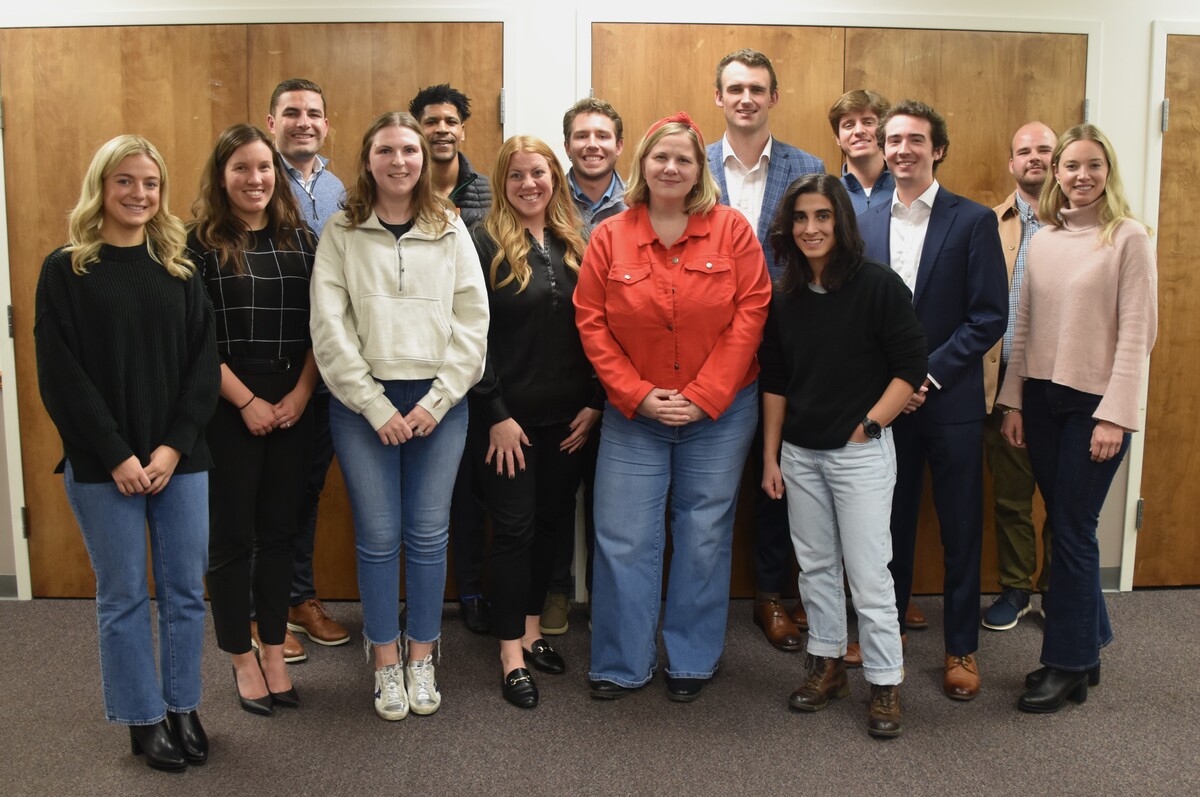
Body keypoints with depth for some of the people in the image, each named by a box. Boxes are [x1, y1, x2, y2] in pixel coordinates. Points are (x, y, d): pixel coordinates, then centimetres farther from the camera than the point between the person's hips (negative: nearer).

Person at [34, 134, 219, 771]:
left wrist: (175, 445, -9)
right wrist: (117, 455, -12)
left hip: (181, 459, 3)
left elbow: (203, 362, 3)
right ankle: (143, 718, 22)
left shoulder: (179, 269, 7)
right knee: (123, 596, 7)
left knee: (185, 590, 9)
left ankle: (182, 707, 26)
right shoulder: (65, 270, -1)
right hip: (101, 465, -2)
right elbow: (60, 375, -6)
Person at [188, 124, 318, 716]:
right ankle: (241, 657, 21)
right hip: (227, 410, -3)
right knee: (230, 534, 5)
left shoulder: (300, 239, 7)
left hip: (292, 406, 3)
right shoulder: (199, 244, -4)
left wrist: (301, 392, -6)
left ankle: (274, 650, 23)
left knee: (279, 529, 10)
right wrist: (247, 402, -12)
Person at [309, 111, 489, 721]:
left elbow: (472, 323, 1)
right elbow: (330, 329, -4)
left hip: (439, 402, 1)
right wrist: (377, 407, -10)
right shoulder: (341, 233, 2)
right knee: (378, 537, 4)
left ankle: (421, 658, 22)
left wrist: (436, 402, -7)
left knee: (429, 533, 6)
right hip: (363, 404, -1)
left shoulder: (450, 231, 6)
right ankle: (386, 664, 20)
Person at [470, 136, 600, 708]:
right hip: (507, 418, -4)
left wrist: (595, 402, 0)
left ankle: (532, 629, 29)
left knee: (553, 522, 12)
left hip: (568, 418, 5)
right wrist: (496, 414, -13)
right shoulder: (484, 243, -5)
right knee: (514, 528, 1)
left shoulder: (576, 244, 8)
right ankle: (512, 655, 11)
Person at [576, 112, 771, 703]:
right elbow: (591, 322, -1)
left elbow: (750, 314, -6)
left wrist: (703, 397, -12)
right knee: (623, 538, 4)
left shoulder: (731, 229, -2)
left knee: (705, 536, 9)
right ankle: (621, 664, 21)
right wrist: (638, 395, -10)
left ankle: (692, 661, 26)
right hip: (633, 415, 1)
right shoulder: (609, 237, 1)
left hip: (719, 412, 0)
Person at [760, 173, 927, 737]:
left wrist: (868, 425, -13)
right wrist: (770, 457, 9)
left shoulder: (878, 285, -11)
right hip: (800, 455, 5)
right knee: (815, 564, 15)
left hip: (861, 453, -5)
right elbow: (775, 383, 10)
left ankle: (886, 685, 13)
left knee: (868, 572, -1)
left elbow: (911, 368, -9)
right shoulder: (784, 297, 5)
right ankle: (827, 665, 30)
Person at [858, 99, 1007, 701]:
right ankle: (888, 625, 30)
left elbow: (990, 316, -9)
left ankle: (960, 647, 20)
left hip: (952, 402, -3)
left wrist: (930, 374, -15)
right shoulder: (865, 224, 6)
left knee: (960, 528, 6)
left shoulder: (974, 221, -4)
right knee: (890, 521, 13)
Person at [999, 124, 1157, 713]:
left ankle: (1068, 666, 13)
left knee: (1072, 528, -1)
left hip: (1095, 401, -5)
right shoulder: (1042, 241, 9)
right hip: (1042, 397, 5)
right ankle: (1086, 646, 27)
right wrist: (1013, 401, 7)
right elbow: (1024, 328, 10)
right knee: (1065, 526, 11)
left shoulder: (1129, 238, -6)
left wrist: (1115, 414, -15)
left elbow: (1136, 333, -10)